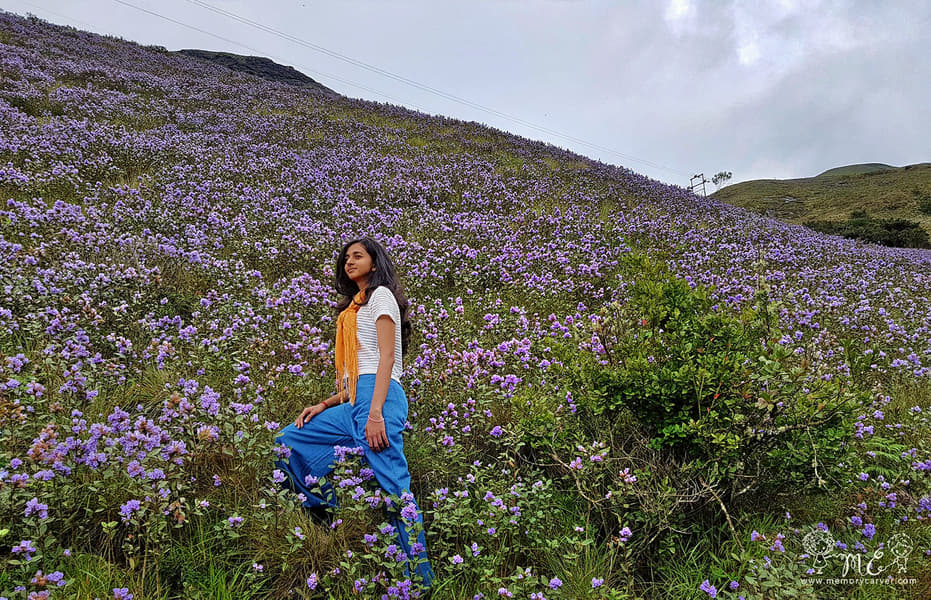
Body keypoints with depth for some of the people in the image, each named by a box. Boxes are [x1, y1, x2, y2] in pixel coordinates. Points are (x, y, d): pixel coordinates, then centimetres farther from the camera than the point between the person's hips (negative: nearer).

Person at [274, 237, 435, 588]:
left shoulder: (381, 294, 2)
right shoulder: (354, 307, 27)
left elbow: (387, 356, -11)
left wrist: (375, 413, -21)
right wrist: (324, 406, 15)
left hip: (378, 398, -9)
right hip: (354, 403, 10)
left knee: (393, 487, -14)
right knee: (288, 441, 10)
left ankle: (421, 580, -11)